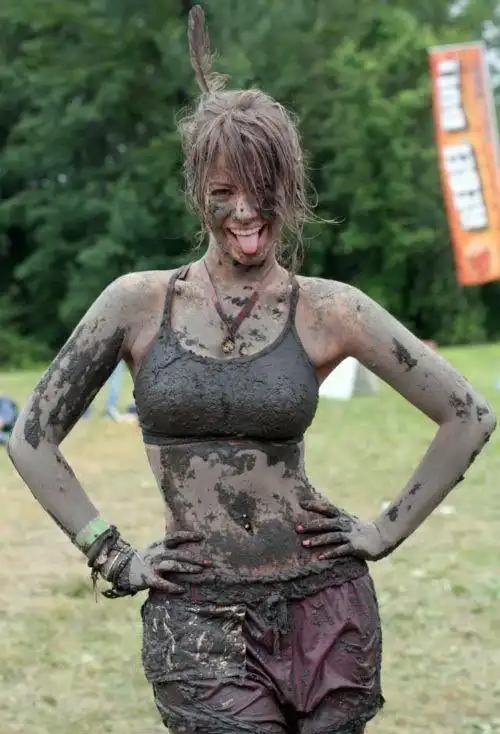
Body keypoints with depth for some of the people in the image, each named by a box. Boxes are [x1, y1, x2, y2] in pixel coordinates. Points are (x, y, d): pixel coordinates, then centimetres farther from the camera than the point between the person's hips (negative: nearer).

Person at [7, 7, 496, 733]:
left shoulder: (327, 310, 0)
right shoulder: (139, 303, 0)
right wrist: (114, 558, 2)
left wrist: (388, 530, 3)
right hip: (196, 618, -1)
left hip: (324, 605, 1)